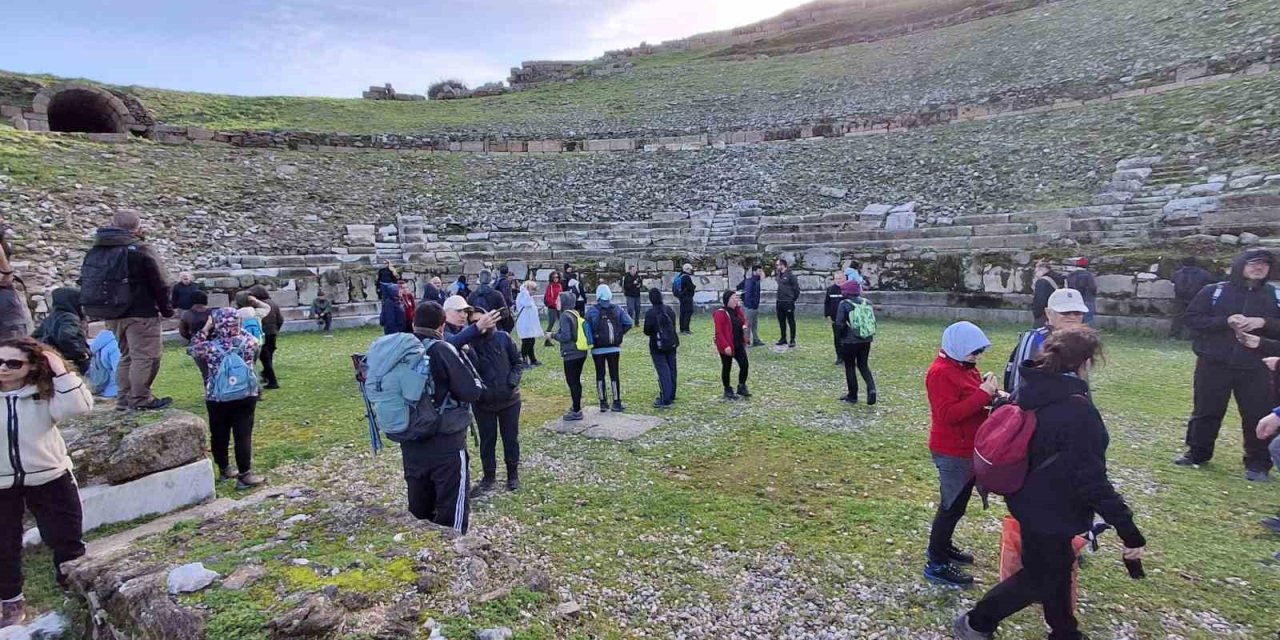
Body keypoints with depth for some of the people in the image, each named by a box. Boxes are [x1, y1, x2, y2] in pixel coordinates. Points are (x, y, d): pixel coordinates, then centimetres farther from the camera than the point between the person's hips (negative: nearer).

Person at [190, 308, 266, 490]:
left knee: (219, 435, 17)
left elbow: (194, 349, 12)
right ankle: (245, 475, 1)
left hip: (216, 398, 1)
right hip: (245, 396, -1)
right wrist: (241, 329, 15)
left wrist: (205, 328, 8)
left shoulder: (209, 346, -10)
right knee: (243, 435, 0)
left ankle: (224, 469, 32)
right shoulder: (248, 342, -9)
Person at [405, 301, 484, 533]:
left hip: (411, 444, 6)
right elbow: (472, 391, -16)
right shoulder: (442, 350, -15)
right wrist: (465, 358, 2)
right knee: (452, 513, 6)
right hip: (446, 445, -6)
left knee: (418, 510, 20)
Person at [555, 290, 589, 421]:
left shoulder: (565, 316, -16)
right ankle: (576, 407, 28)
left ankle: (576, 412, 6)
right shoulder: (576, 313, 10)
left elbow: (565, 336, -21)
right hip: (581, 353, 9)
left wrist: (554, 335, -4)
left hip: (571, 355, -8)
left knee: (572, 382, 0)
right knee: (576, 381, 18)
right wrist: (558, 332, 15)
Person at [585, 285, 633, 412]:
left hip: (598, 349, -1)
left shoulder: (592, 311, -8)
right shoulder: (618, 309, -1)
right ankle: (617, 403, 10)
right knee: (614, 375, 8)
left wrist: (590, 340, 0)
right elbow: (629, 323, -9)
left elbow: (587, 327, -15)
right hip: (614, 348, 1)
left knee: (600, 375, 8)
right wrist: (619, 334, 1)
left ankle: (603, 403, 12)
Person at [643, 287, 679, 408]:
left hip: (657, 345, -6)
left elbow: (647, 331, -13)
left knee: (663, 371, -6)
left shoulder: (650, 312, -17)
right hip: (671, 343, 6)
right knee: (672, 369, 13)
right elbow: (673, 326, 10)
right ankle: (671, 396, 24)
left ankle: (665, 400, -9)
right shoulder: (669, 310, 3)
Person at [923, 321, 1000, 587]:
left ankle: (942, 547, 36)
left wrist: (992, 394, -2)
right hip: (953, 453, -10)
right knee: (952, 506, -1)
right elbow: (948, 414, -28)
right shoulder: (941, 373, -22)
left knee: (957, 503, 20)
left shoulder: (965, 367, 9)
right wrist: (984, 394, -28)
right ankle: (937, 565, 10)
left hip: (967, 449, 10)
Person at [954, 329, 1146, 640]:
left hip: (1030, 501, 8)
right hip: (1051, 510, -8)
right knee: (1039, 578, 12)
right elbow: (1092, 480, -26)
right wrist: (1128, 530, -20)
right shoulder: (1079, 410, -27)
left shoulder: (1031, 394, -3)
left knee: (1057, 567, 26)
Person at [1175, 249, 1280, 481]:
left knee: (1258, 416, 3)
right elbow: (1192, 318, -4)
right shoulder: (1213, 291, 0)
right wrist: (1225, 322, -16)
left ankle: (1258, 464, 17)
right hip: (1214, 364, -1)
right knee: (1206, 411, 9)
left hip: (1256, 368, 1)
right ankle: (1197, 453, 24)